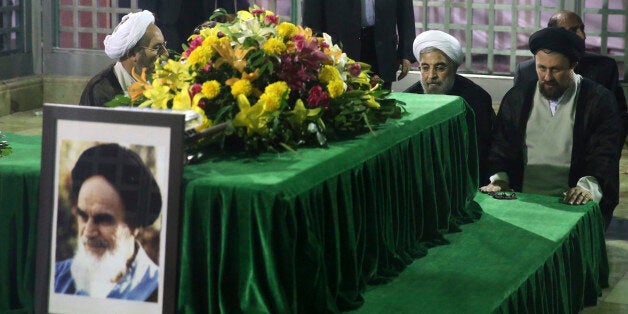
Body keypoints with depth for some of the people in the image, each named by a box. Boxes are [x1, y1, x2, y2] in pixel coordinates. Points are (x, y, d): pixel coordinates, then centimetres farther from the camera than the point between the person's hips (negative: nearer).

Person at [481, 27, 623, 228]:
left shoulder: (599, 100, 3)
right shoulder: (516, 98, 14)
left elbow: (605, 154, -6)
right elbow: (501, 146, 12)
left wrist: (588, 186, -24)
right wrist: (498, 178, -9)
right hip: (522, 203, 2)